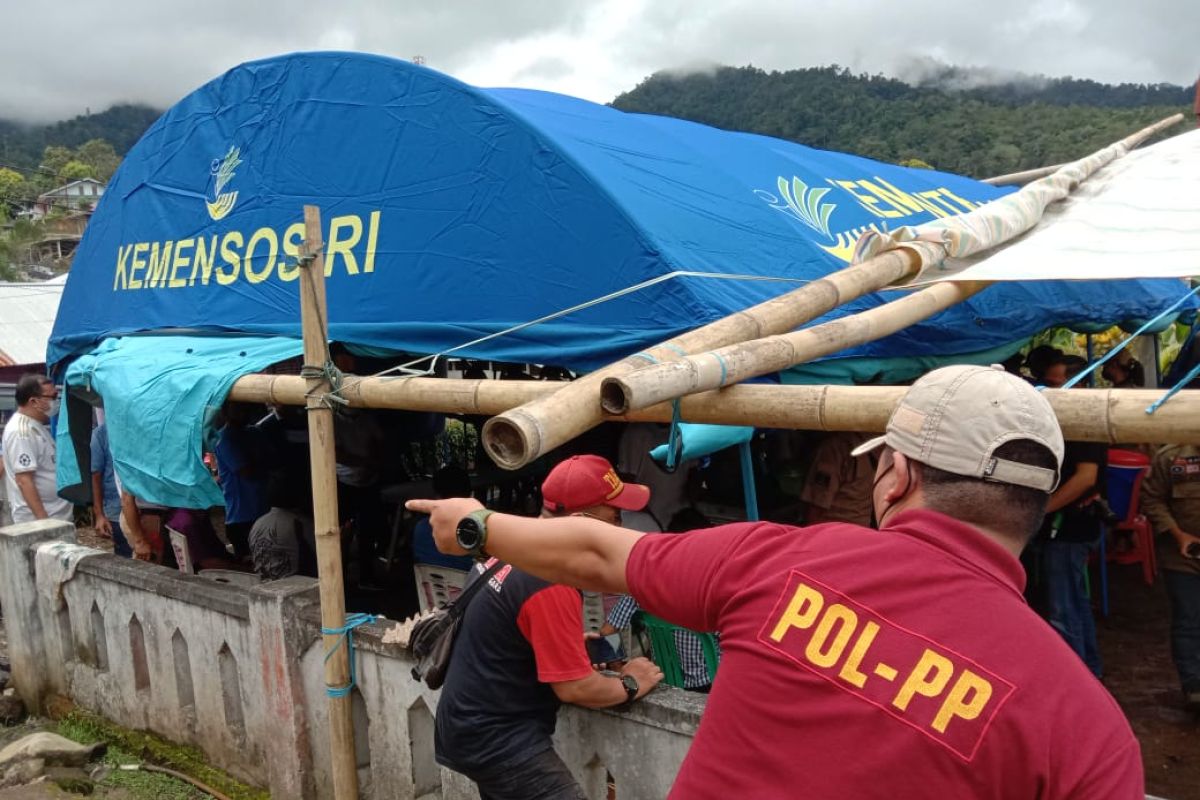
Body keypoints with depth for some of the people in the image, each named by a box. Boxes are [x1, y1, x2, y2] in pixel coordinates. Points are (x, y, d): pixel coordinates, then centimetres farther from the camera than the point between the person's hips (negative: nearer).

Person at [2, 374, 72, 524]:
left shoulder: (35, 426, 12)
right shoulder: (21, 431, -17)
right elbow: (24, 480, -22)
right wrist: (43, 521, -24)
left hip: (56, 515, 10)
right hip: (38, 519, -10)